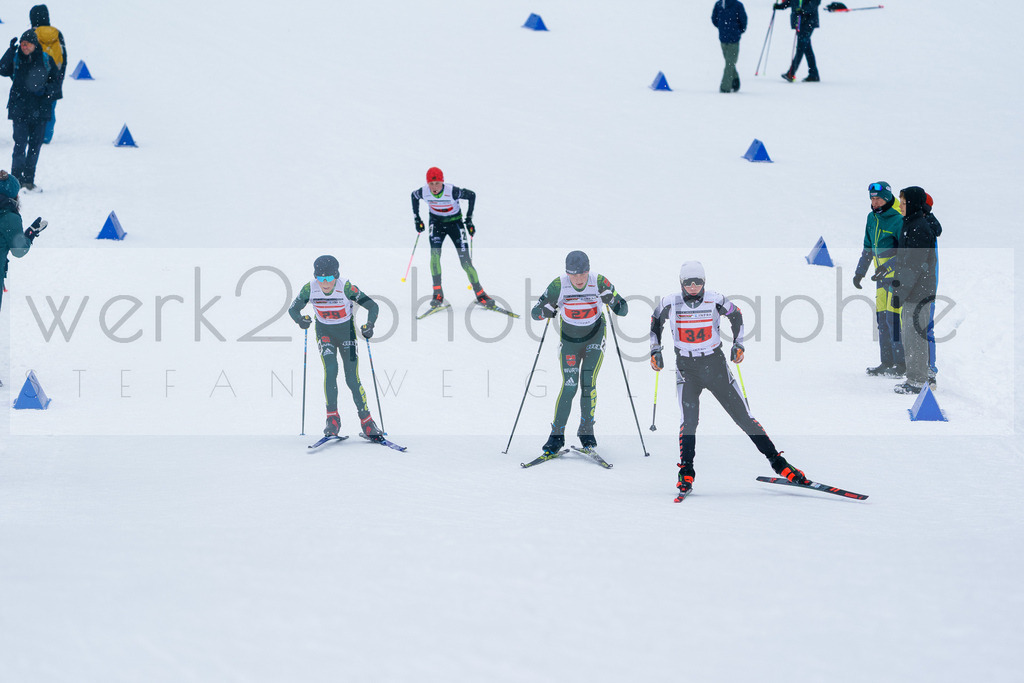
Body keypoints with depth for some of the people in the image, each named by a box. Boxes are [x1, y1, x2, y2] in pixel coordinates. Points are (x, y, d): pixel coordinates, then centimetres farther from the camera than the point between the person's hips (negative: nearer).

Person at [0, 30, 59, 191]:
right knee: (20, 144, -11)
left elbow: (55, 81, 9)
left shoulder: (46, 60, 4)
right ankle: (17, 179, -7)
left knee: (35, 146, 5)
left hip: (40, 110, 2)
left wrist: (46, 90, -11)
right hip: (20, 109, -2)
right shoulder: (15, 59, 3)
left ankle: (29, 180, 15)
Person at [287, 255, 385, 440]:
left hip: (347, 332, -1)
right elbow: (293, 309, -8)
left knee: (352, 379, -7)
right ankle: (332, 420, -13)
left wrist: (369, 325, -39)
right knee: (330, 369, -21)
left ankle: (367, 423, 5)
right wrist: (301, 319, -31)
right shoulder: (310, 289, -18)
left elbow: (372, 306, -22)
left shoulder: (346, 288, -26)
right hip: (324, 332, 1)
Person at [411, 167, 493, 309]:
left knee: (465, 260, -8)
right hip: (436, 222, 2)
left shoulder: (452, 191, -29)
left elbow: (471, 195, -12)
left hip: (455, 222, -2)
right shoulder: (423, 192, -19)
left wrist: (469, 219, -9)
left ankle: (480, 294, 3)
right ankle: (438, 294, -16)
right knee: (434, 254, -21)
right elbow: (414, 196, 5)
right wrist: (416, 218, 9)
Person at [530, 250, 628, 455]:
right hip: (569, 339, 0)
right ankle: (557, 435, 0)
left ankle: (586, 431, 8)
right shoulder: (558, 285, -20)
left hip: (594, 338, 0)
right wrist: (547, 310, -37)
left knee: (588, 383, -10)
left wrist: (613, 301, -37)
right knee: (569, 386, -9)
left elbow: (623, 309, -15)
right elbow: (535, 313, -14)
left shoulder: (599, 283, -20)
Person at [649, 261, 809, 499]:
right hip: (687, 369, 0)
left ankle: (778, 462, 7)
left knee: (744, 417, 0)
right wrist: (655, 350, 6)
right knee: (688, 420, -19)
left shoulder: (715, 301, -8)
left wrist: (738, 344, 6)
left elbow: (736, 316, 12)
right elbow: (655, 323, 13)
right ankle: (686, 474, -11)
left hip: (715, 365, 0)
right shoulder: (670, 304, -7)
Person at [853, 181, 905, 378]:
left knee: (893, 318, -12)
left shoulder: (898, 220, -15)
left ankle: (902, 363, -7)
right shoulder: (872, 218, 10)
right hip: (882, 276, 8)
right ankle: (887, 362, 14)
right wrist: (860, 272, 22)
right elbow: (868, 248, 21)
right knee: (882, 317, 7)